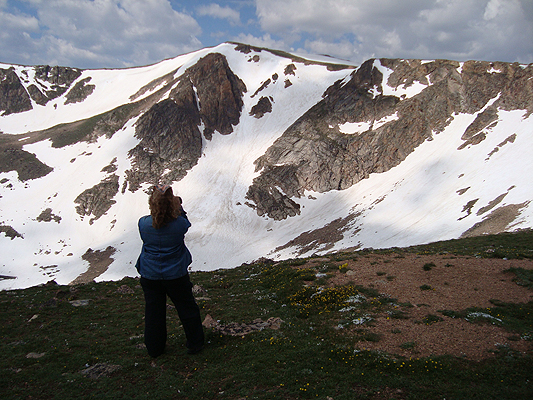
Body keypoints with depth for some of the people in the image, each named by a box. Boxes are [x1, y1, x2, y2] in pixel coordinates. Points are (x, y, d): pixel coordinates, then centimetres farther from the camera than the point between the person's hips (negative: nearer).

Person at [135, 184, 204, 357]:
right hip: (176, 275, -1)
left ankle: (154, 348, 32)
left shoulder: (143, 223, -16)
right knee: (187, 308, 16)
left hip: (150, 276, 2)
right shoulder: (179, 223, -20)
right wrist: (178, 207, 6)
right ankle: (195, 343, 30)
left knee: (153, 311, 17)